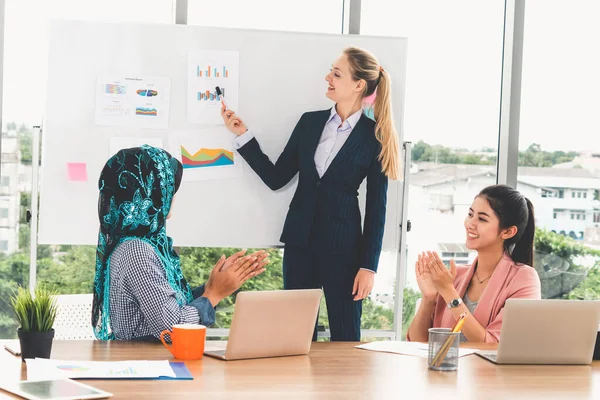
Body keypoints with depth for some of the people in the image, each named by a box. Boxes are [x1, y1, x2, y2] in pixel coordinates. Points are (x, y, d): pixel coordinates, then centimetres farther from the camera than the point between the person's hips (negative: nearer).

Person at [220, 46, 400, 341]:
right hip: (300, 240, 4)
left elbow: (376, 206, -5)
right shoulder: (310, 122, 6)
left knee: (345, 337, 2)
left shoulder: (374, 137, -6)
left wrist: (368, 266, -8)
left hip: (342, 246, -4)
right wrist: (243, 135, 3)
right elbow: (276, 178, 8)